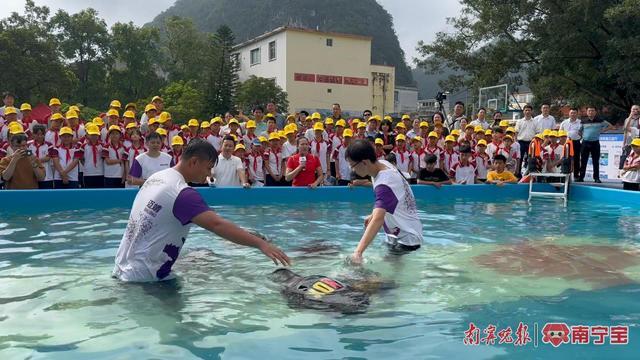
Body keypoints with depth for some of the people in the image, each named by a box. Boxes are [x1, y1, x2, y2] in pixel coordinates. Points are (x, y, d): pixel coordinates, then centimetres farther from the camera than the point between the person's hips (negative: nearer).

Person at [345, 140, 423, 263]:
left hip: (406, 240, -9)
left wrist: (358, 252, -56)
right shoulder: (383, 163, -7)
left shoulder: (384, 184, -33)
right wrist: (373, 215, 12)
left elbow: (378, 219, -48)